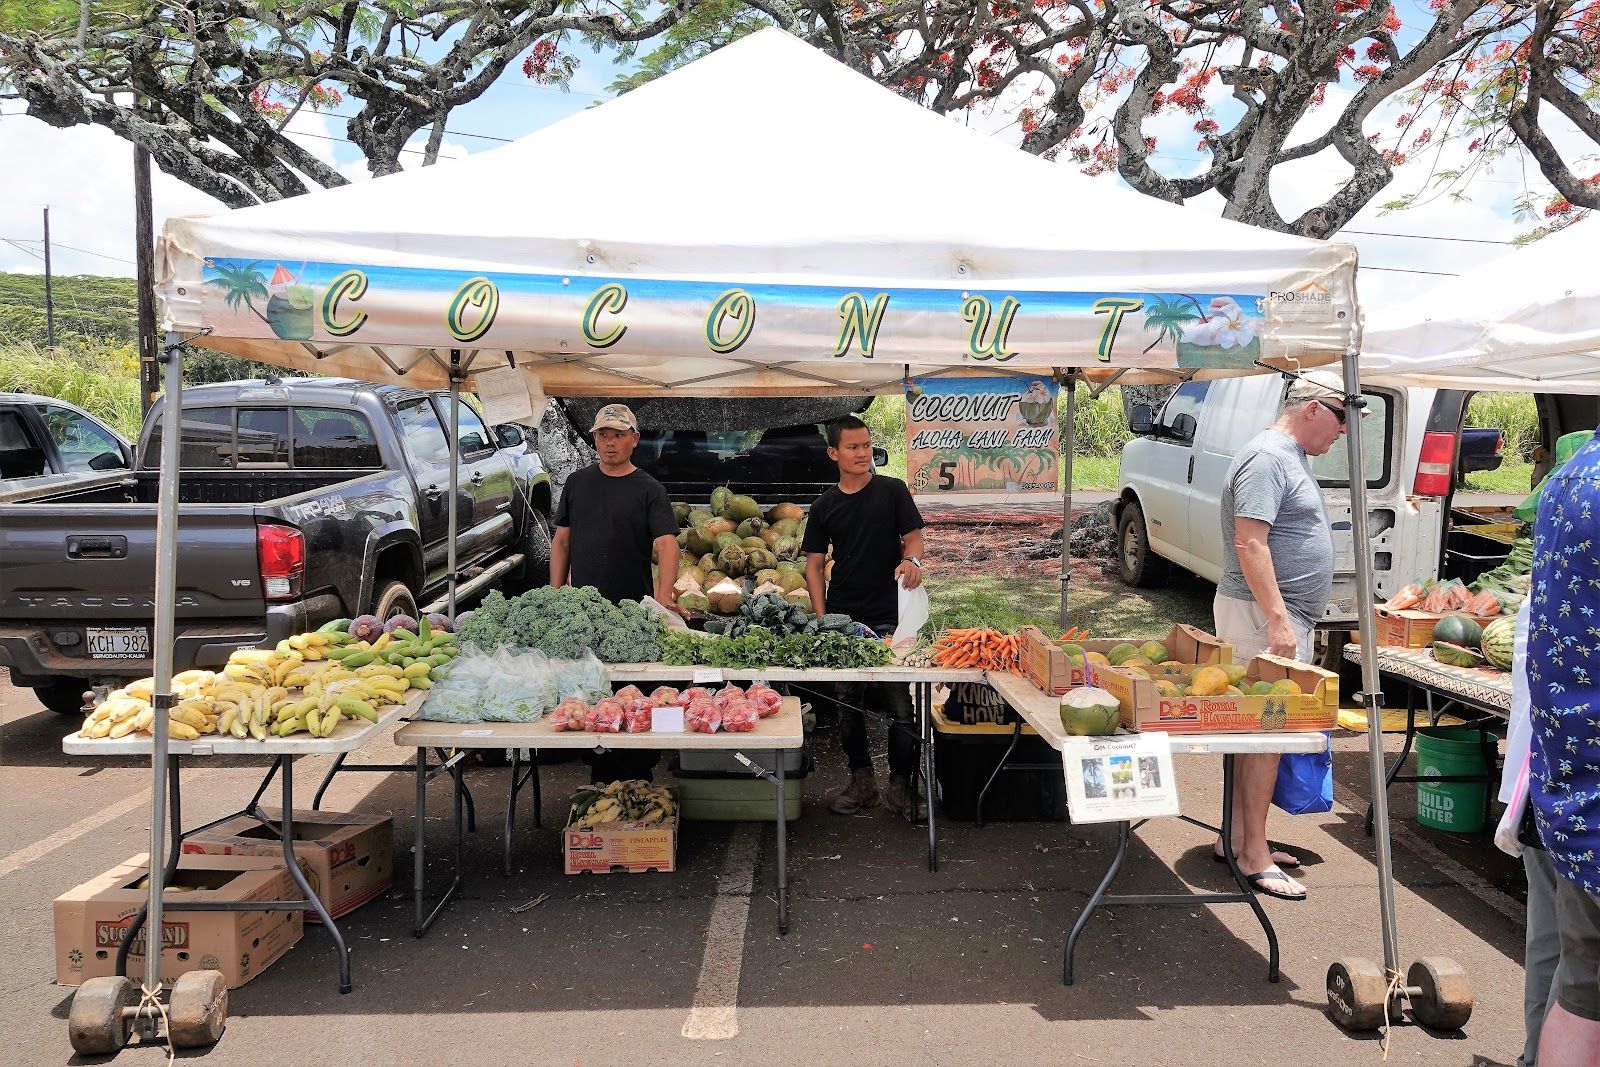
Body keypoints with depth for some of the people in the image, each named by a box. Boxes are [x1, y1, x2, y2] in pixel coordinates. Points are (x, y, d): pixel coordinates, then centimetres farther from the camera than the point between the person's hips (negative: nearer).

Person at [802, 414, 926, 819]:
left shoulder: (892, 491, 1)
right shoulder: (825, 505, 8)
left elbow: (914, 538, 1)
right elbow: (814, 564, 9)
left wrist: (912, 560, -23)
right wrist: (822, 618, -2)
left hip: (888, 617, -3)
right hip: (842, 618, 3)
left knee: (899, 704, -2)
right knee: (847, 702, 9)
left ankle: (900, 785, 11)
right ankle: (862, 781, 23)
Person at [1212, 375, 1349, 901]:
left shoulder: (1292, 457, 17)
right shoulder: (1267, 458, -15)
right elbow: (1249, 543, -23)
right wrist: (1277, 619, -26)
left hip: (1284, 615, 10)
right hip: (1264, 615, -10)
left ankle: (1238, 836, 22)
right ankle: (1254, 856, 0)